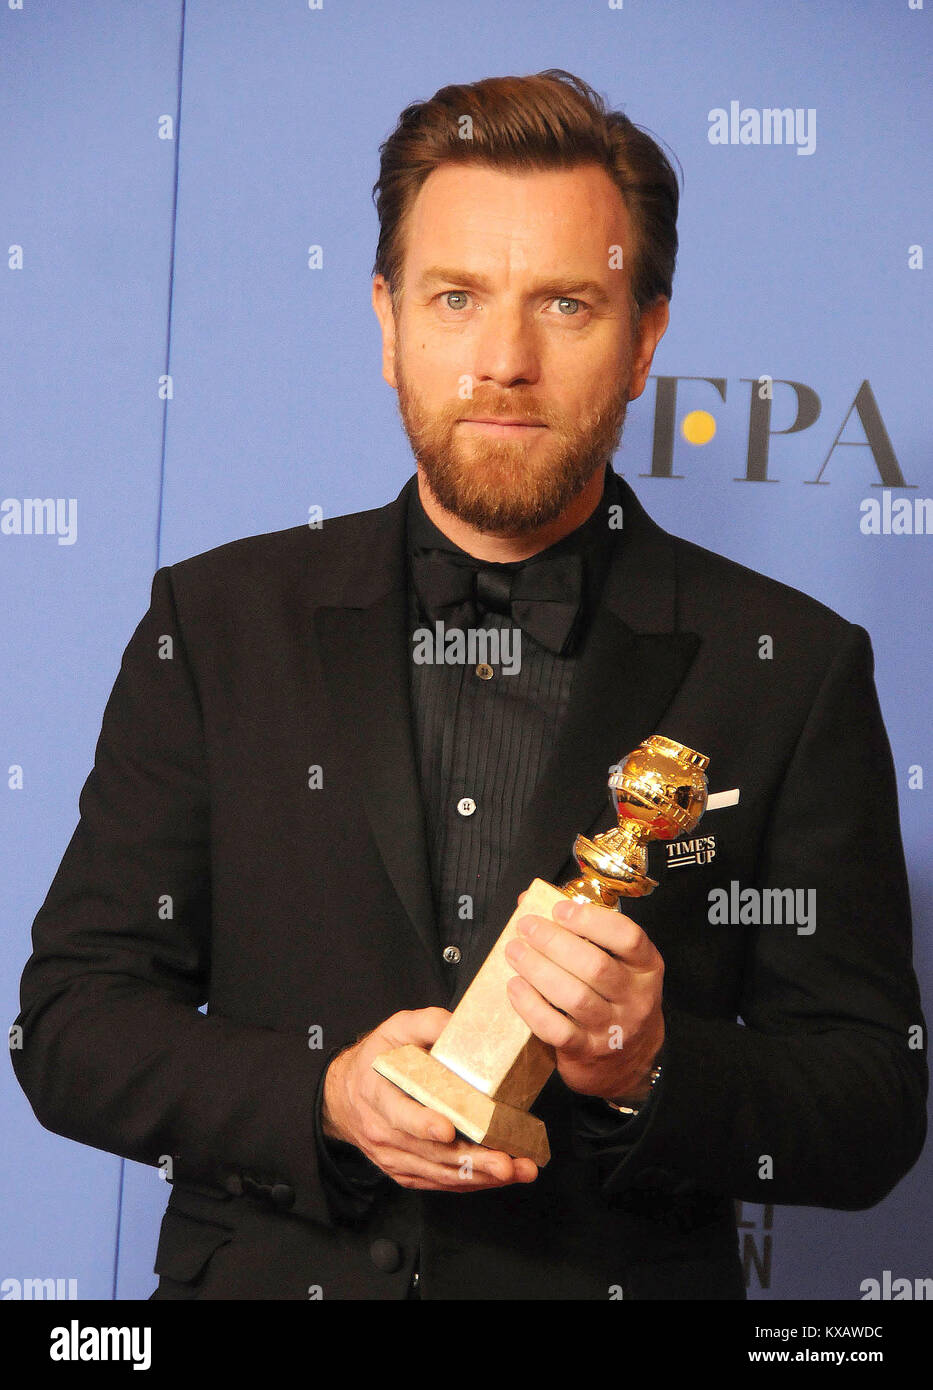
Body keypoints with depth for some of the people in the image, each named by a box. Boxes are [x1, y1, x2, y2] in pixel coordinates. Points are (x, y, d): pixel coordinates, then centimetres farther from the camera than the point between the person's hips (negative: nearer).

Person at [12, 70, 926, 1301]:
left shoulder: (793, 668, 2)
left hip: (620, 1281, 0)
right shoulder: (221, 621, 5)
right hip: (267, 1272, 0)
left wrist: (651, 1071, -14)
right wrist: (324, 1096, -11)